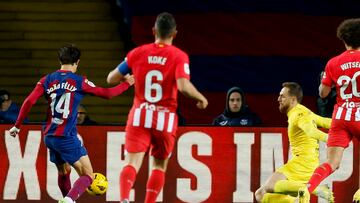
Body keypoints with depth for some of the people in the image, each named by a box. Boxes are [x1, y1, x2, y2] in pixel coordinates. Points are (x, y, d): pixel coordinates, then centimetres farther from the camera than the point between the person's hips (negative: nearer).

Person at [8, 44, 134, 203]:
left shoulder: (47, 80, 5)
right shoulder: (79, 82, -6)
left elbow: (29, 102, -2)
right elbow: (107, 93, 0)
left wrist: (17, 126, 8)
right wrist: (127, 84, 15)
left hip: (49, 136, 6)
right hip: (67, 137, -6)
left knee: (64, 171, 26)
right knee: (88, 175, -3)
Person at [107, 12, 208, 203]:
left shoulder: (137, 53, 2)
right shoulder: (179, 56, -6)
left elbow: (111, 79, 7)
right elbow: (184, 86, -20)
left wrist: (129, 77, 27)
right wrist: (201, 98, -2)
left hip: (140, 116, 1)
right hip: (165, 119, -1)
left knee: (132, 163, -7)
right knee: (159, 166, 16)